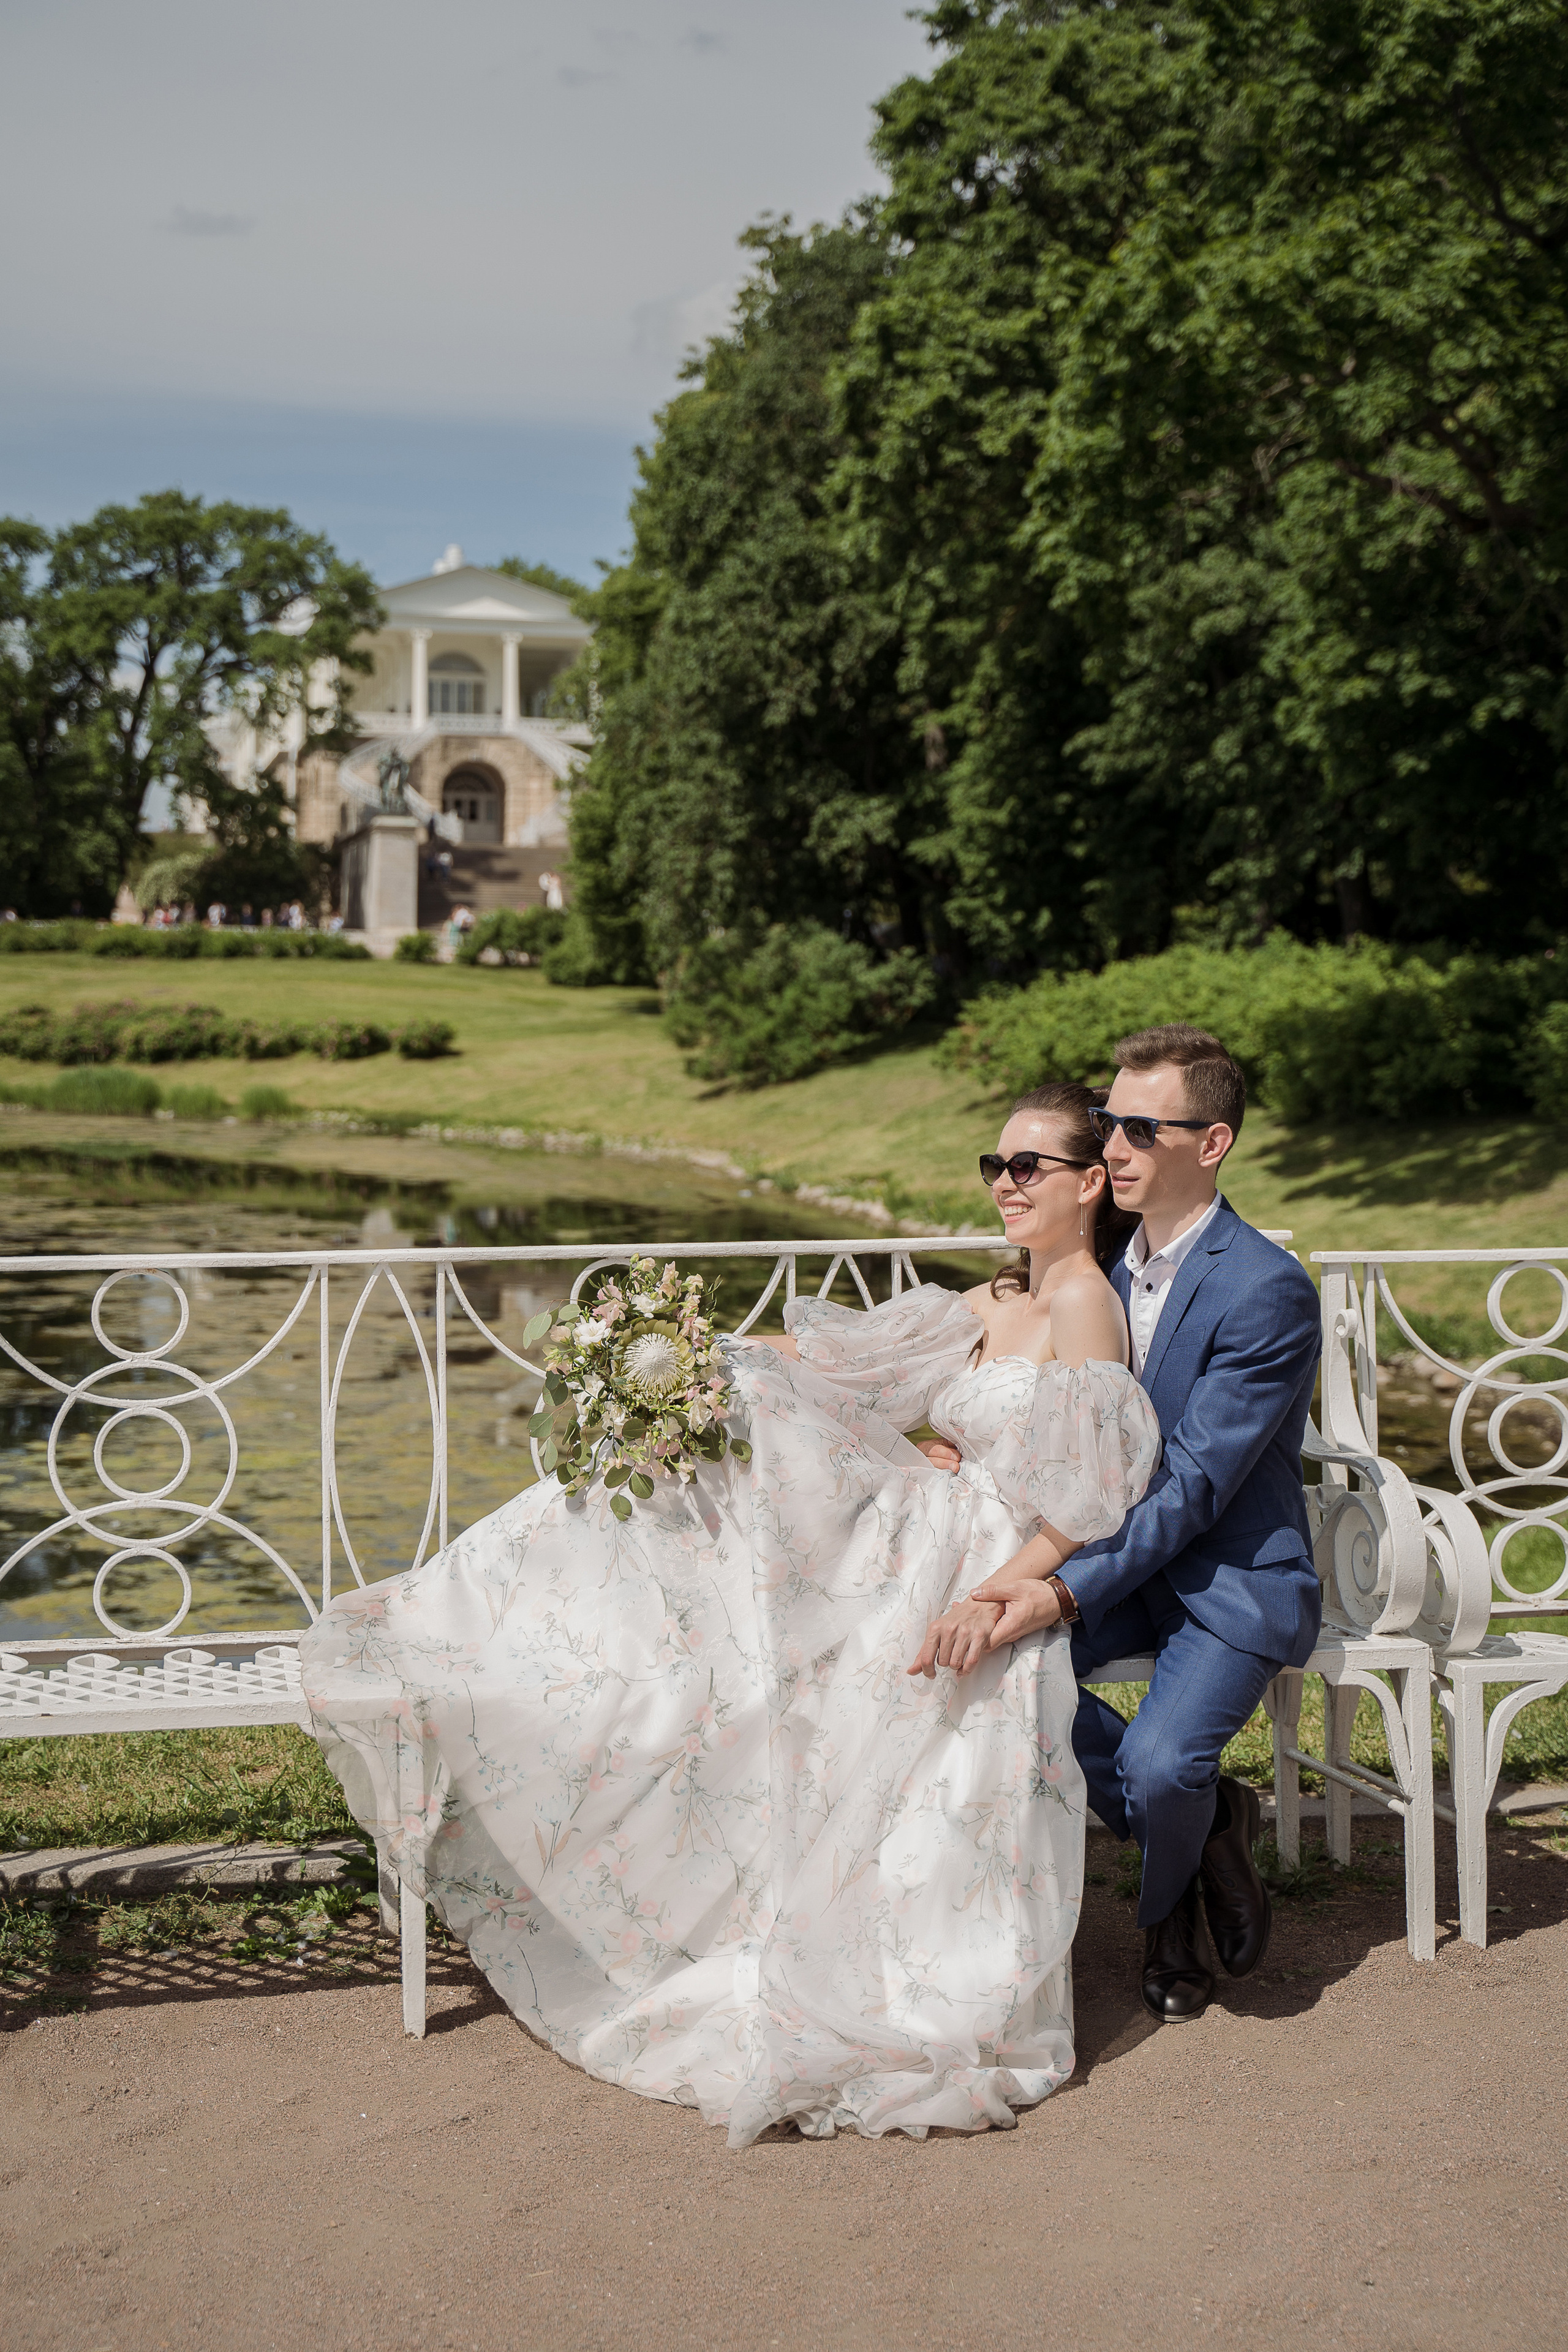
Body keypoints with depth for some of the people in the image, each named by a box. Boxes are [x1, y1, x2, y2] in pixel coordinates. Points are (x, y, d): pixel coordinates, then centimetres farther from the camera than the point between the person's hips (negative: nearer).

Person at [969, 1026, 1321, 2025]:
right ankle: (1205, 1819, 3)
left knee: (1159, 1763, -29)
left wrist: (1067, 1593, -34)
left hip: (1239, 1579, -7)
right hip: (1130, 1555, 7)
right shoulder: (1107, 1260, 5)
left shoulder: (1269, 1290, -20)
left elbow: (1196, 1484, -24)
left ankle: (1170, 1911, 9)